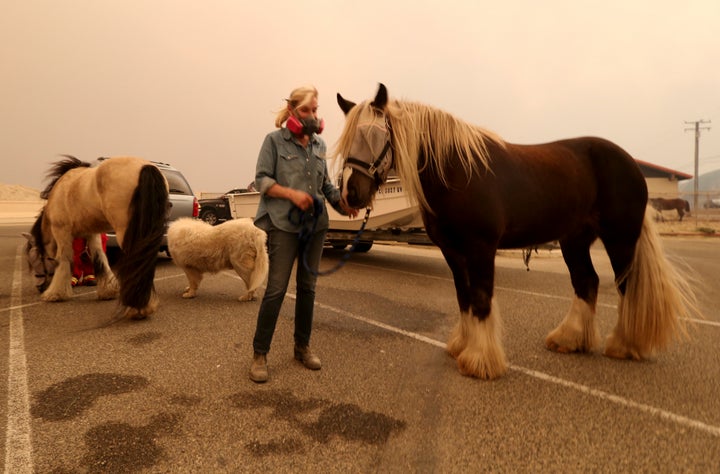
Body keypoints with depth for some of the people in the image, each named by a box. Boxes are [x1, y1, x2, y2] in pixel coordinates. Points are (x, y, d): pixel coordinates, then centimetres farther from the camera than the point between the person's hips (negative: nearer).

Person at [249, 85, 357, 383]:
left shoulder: (319, 144, 12)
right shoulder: (274, 140, -1)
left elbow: (325, 182, 14)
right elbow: (261, 180, -6)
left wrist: (341, 202, -4)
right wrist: (292, 193, -20)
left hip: (315, 224, 5)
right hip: (284, 224, -5)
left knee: (307, 287, 11)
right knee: (276, 289, -6)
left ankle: (302, 347, 25)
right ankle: (260, 354, 6)